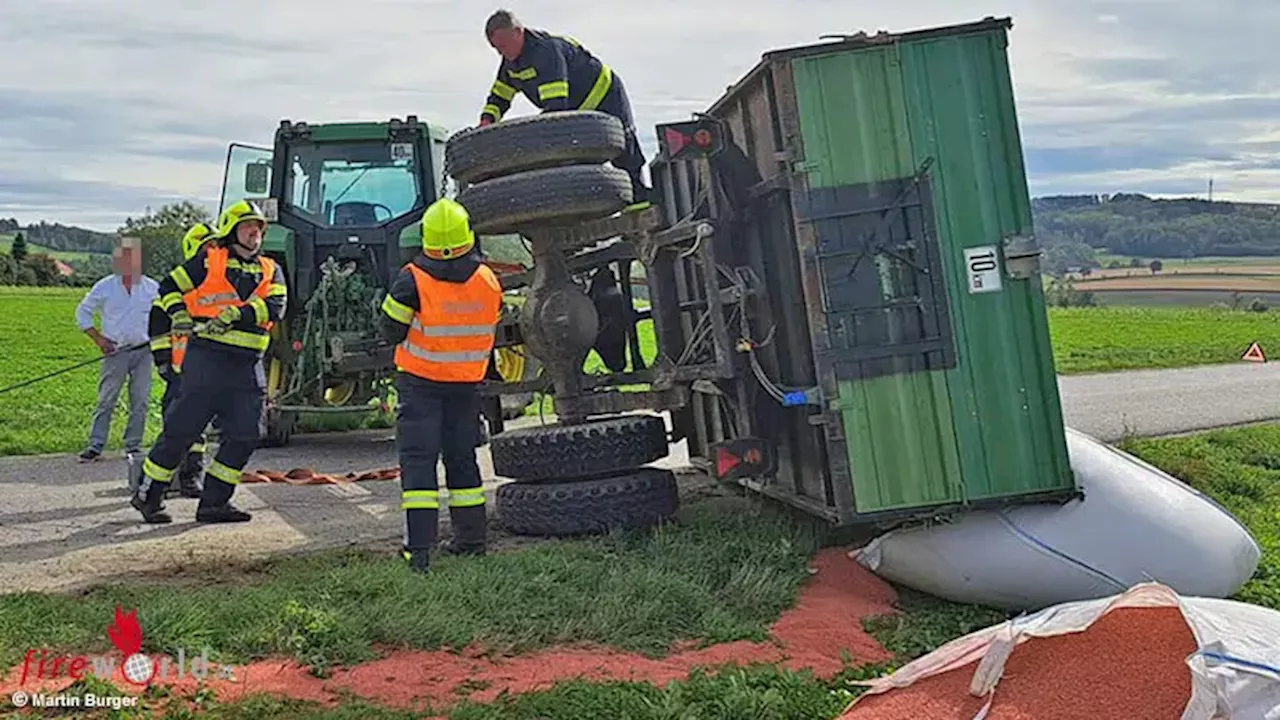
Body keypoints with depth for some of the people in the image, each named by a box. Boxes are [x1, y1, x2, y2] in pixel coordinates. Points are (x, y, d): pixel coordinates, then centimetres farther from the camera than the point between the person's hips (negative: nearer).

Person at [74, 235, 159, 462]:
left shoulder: (152, 287, 5)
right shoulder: (104, 287, 1)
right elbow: (82, 311, 9)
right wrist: (98, 338, 1)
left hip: (143, 351, 2)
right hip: (115, 352, -1)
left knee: (140, 401, 3)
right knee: (106, 400, -1)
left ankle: (133, 446, 13)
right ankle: (95, 446, 6)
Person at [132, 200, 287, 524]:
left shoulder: (271, 271, 14)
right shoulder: (209, 260, 5)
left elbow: (275, 306, -3)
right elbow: (170, 286, 10)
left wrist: (237, 314, -16)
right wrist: (179, 314, -8)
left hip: (248, 364, 5)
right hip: (207, 358, -4)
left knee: (244, 436, 2)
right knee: (182, 428, -2)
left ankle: (214, 502, 13)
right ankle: (147, 495, 12)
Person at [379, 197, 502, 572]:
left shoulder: (412, 281, -15)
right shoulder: (488, 280, -4)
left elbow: (392, 332, -9)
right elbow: (495, 332, 8)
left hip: (420, 383, -4)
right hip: (467, 384, 4)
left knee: (417, 458, -3)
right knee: (461, 457, 16)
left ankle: (419, 548, -11)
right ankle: (471, 537, 24)